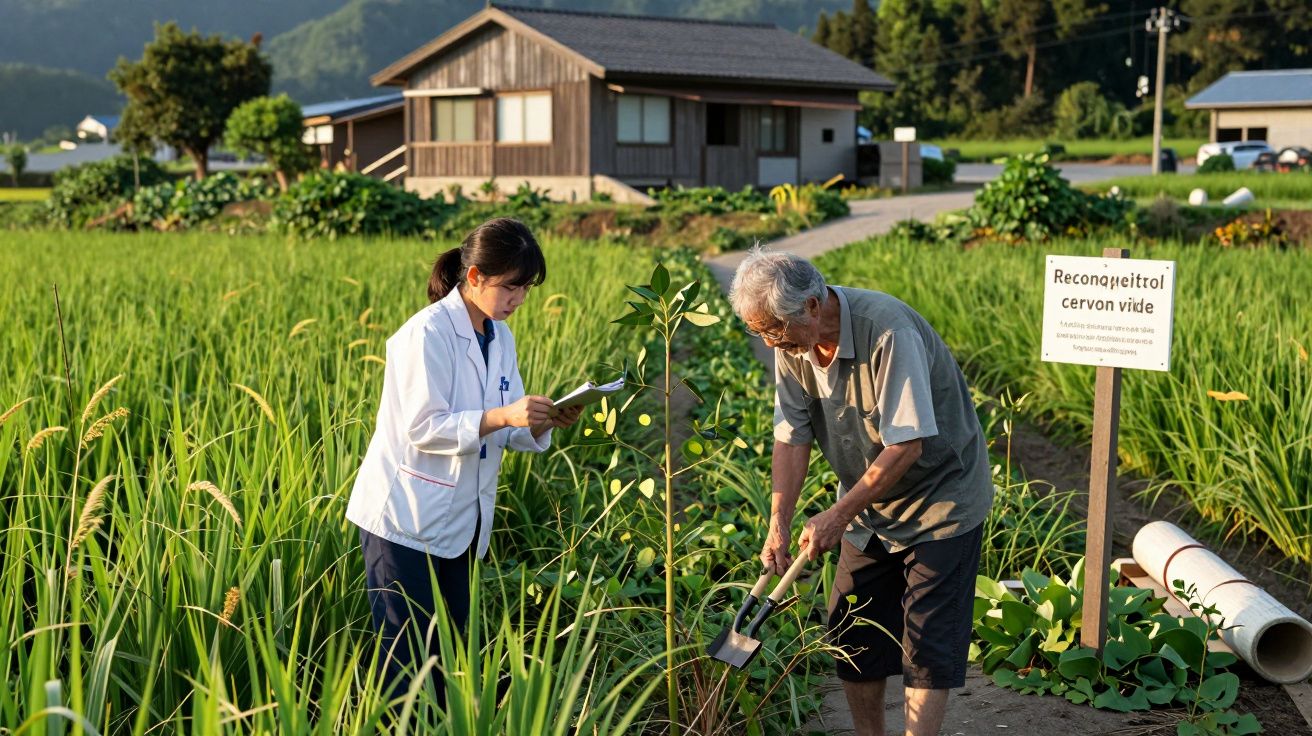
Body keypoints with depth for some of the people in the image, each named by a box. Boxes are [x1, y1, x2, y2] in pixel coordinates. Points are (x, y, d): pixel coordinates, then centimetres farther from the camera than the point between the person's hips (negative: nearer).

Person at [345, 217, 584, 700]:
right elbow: (422, 428, -23)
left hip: (460, 522, 8)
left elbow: (512, 434, 9)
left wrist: (545, 422, -12)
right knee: (405, 656, -2)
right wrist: (502, 416, -31)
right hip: (406, 519, -7)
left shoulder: (500, 338, 8)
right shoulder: (428, 333, -17)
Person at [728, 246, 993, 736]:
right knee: (851, 634, 9)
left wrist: (836, 517, -26)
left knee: (928, 645, -6)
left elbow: (906, 445, -30)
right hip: (870, 506, 7)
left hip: (941, 500, -7)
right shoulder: (792, 343, -9)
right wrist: (778, 525, -15)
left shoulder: (888, 332, -30)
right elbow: (792, 437, -6)